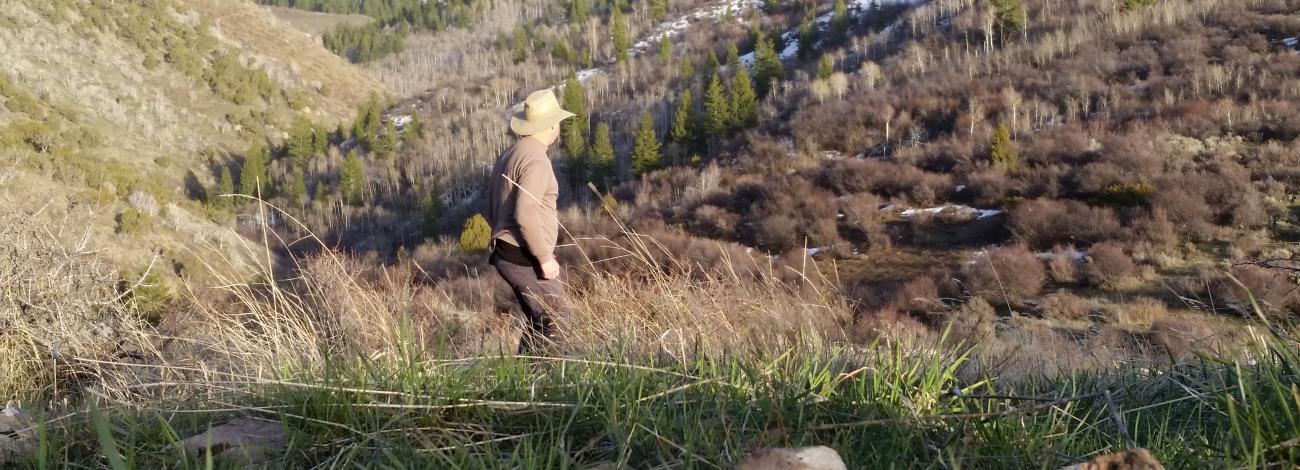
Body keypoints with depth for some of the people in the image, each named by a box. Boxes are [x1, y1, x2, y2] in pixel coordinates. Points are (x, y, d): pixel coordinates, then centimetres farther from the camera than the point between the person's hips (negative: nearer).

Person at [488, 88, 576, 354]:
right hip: (525, 260, -10)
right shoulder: (536, 160, -17)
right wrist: (545, 258, -21)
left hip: (508, 254, 10)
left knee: (539, 323, 16)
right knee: (558, 325, -7)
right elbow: (526, 215, -27)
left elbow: (495, 208, 22)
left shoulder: (509, 155, 15)